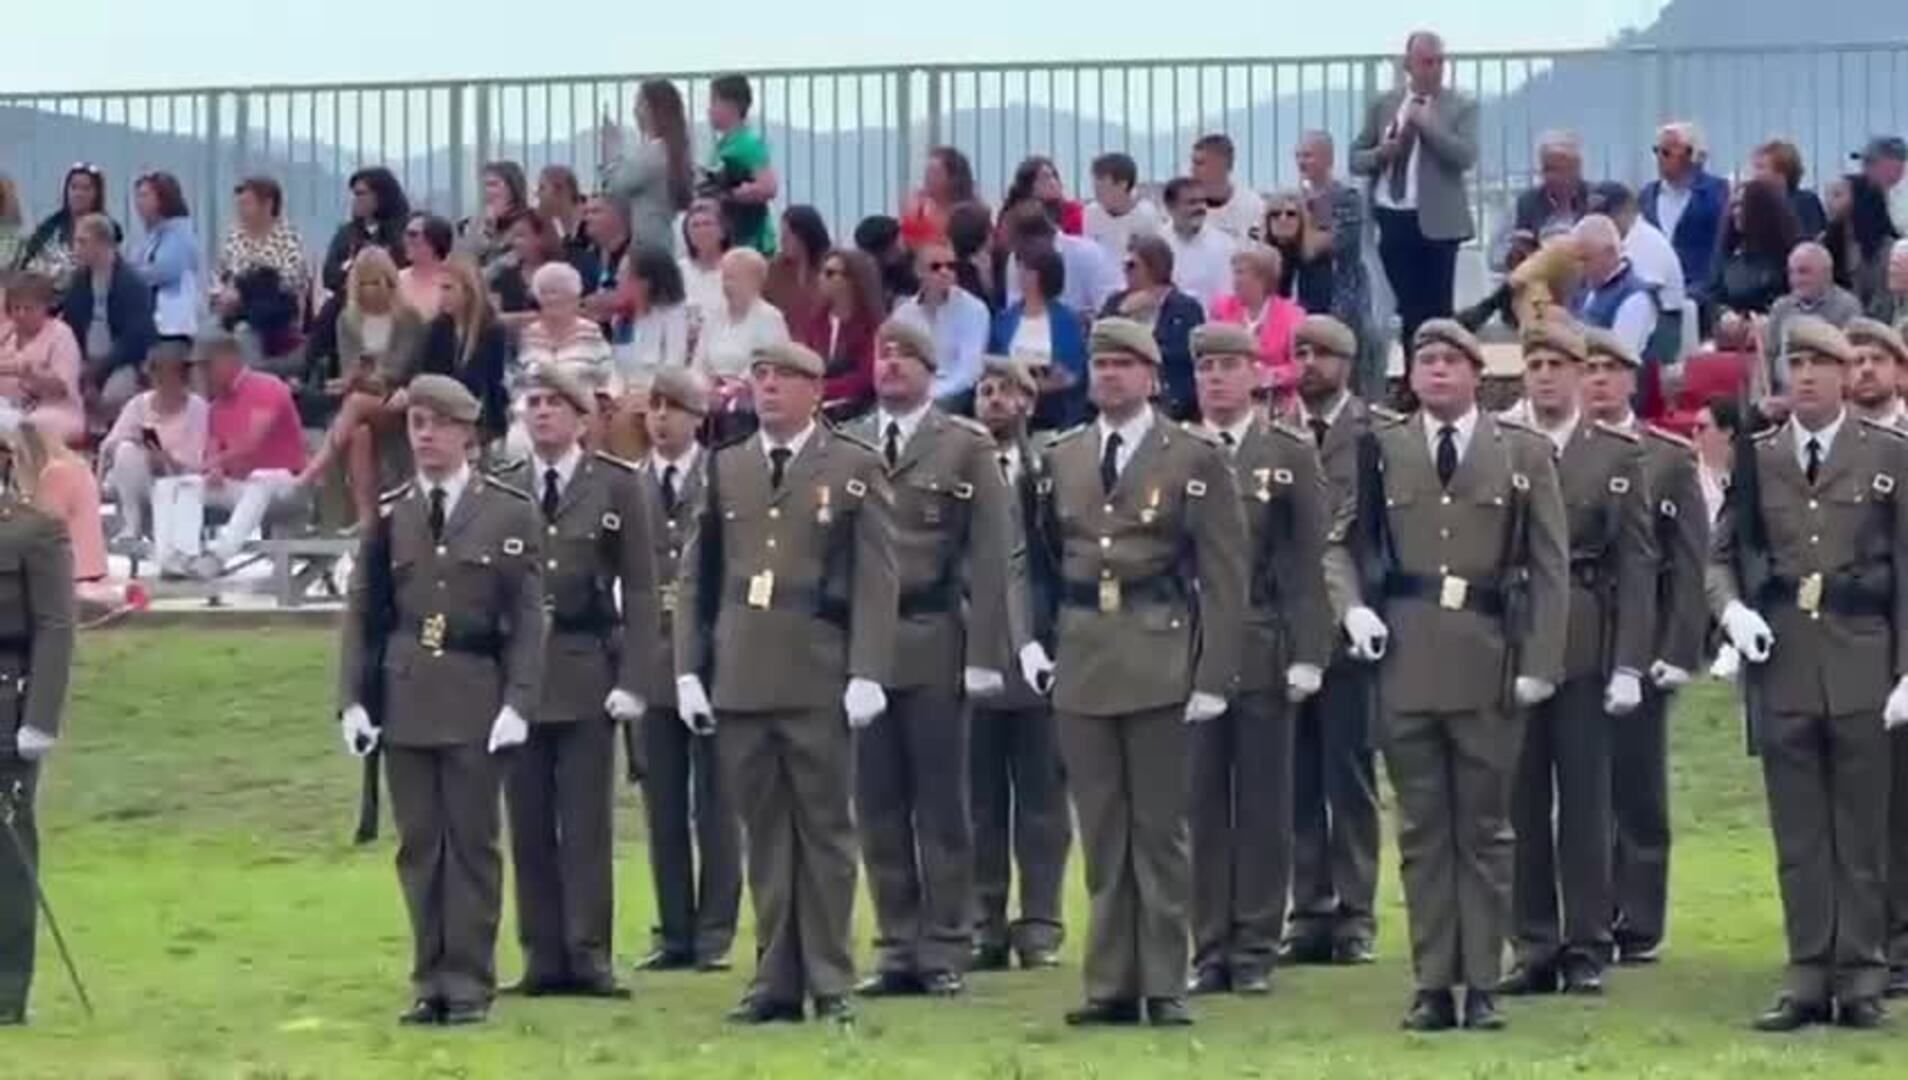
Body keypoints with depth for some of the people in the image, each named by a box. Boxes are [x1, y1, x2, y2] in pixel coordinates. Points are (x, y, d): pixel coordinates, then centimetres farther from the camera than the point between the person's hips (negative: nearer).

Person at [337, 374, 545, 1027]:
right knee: (418, 844, 5)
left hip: (476, 701, -3)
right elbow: (362, 613, 9)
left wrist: (518, 702, -10)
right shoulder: (388, 515, 9)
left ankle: (469, 983, 5)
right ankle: (430, 982, 11)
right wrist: (353, 699, 1)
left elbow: (528, 618, -1)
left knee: (471, 842, 0)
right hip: (404, 700, 3)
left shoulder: (510, 514, 1)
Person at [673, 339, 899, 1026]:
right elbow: (695, 578, 13)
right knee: (764, 835, 6)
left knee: (824, 832, 1)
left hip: (819, 682, -3)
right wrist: (689, 671, 4)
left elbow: (877, 579, -2)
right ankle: (776, 981, 10)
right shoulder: (725, 469, 13)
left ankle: (830, 983, 6)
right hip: (740, 681, 3)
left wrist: (866, 675, -10)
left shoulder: (855, 468, 3)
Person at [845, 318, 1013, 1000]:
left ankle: (945, 952, 6)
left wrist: (984, 653, -8)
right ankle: (898, 948, 11)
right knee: (878, 804, 5)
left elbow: (990, 557, -1)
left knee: (940, 803, 1)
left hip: (933, 642, -3)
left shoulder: (966, 447, 3)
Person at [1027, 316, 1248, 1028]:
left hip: (1159, 661, -4)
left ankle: (1164, 987, 6)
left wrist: (1213, 675, -8)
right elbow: (1037, 557, 19)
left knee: (1159, 828, 1)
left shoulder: (1196, 459, 0)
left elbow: (1223, 576, -2)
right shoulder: (1059, 459, 13)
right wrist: (1032, 637, 5)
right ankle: (1110, 984, 11)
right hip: (1080, 662, 4)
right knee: (1101, 831, 6)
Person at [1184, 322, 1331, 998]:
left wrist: (1306, 655, -7)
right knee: (1199, 805, 2)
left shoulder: (1292, 458, 4)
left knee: (1263, 806, 3)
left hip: (1263, 654, -1)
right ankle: (1209, 950, 8)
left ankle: (1255, 950, 8)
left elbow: (1308, 563, 1)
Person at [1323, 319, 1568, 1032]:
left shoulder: (1524, 453, 5)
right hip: (1404, 655, 1)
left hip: (1488, 659, -1)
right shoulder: (1381, 449, 8)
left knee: (1484, 828, 4)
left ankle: (1483, 985, 8)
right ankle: (1433, 986, 8)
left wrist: (1540, 660, -5)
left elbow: (1549, 565, 3)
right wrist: (1353, 607, -7)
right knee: (1422, 830, 4)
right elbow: (1342, 543, 12)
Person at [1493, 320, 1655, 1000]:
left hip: (1585, 646, -1)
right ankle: (1534, 946, 10)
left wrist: (1630, 663, -6)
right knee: (1521, 801, 4)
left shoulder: (1620, 455, 4)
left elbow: (1637, 563, 1)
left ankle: (1586, 949, 8)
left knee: (1584, 799, 2)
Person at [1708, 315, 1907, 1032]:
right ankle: (1808, 975, 8)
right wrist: (1732, 609, -9)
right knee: (1798, 834, 4)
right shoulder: (1755, 459, 9)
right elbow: (1722, 555, 13)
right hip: (1781, 662, 2)